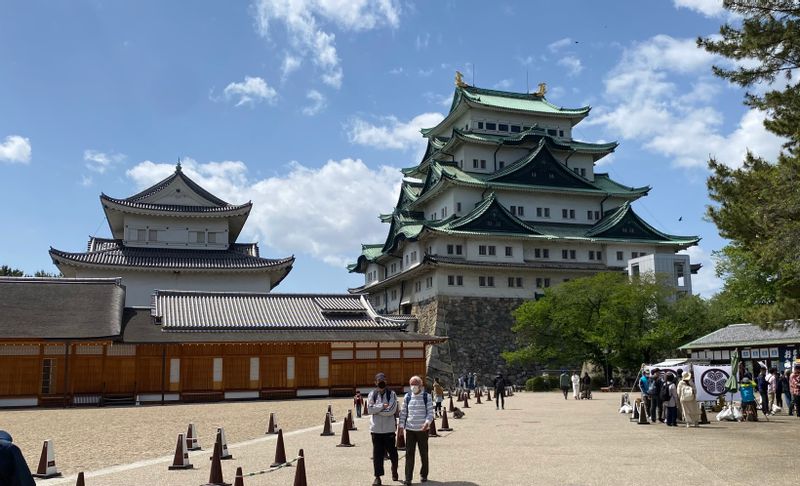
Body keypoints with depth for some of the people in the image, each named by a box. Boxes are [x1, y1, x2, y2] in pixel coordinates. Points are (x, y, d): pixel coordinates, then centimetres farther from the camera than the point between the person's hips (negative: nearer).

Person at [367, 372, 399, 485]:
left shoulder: (391, 394, -1)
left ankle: (394, 471, 35)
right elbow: (369, 409, -9)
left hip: (389, 428, -1)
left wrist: (376, 410, -12)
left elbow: (392, 410, -14)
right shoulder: (372, 394, 5)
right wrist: (383, 406, -14)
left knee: (392, 451, 11)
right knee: (377, 453, 2)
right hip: (376, 429, 1)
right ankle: (377, 476, 9)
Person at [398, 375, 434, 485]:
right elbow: (403, 412, 8)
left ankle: (424, 474, 26)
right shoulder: (407, 397, 4)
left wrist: (427, 422, -21)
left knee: (424, 453, 10)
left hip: (423, 429, -1)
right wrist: (401, 425, 1)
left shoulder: (426, 397, -3)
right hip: (410, 429, 1)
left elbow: (430, 412, -4)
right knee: (409, 453, -2)